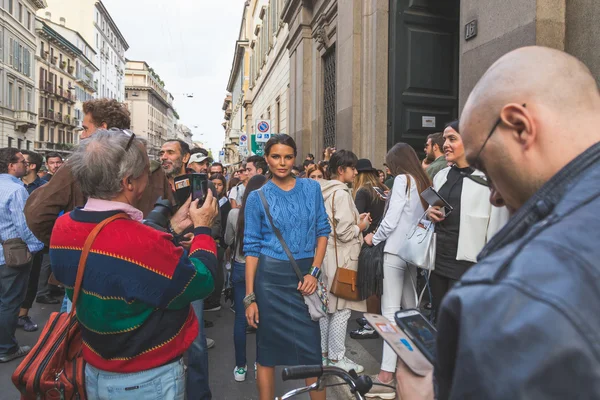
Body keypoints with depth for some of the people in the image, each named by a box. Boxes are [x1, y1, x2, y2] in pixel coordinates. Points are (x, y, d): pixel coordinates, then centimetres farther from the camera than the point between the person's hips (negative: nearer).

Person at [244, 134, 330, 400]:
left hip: (304, 274, 1)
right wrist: (250, 297, -5)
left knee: (311, 348, 6)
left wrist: (314, 272, -5)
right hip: (271, 277, -1)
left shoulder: (312, 188, 5)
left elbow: (323, 231, 7)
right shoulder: (257, 197, 0)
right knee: (268, 349, 9)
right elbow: (252, 248, -1)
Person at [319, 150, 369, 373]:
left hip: (326, 253, 10)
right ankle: (337, 357, 11)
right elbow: (344, 232, -22)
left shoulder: (324, 191, 11)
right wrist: (361, 226, -4)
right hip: (340, 257, -10)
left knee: (327, 306, 16)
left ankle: (322, 352, 27)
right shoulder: (341, 193, -17)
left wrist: (355, 220, 11)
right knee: (341, 309, 1)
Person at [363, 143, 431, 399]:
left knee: (391, 309, -9)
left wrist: (374, 238, 1)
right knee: (410, 307, 16)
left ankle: (387, 373, -9)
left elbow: (391, 219, -12)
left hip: (396, 249, -8)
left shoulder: (403, 179, -8)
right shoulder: (424, 182, 13)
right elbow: (422, 215, 13)